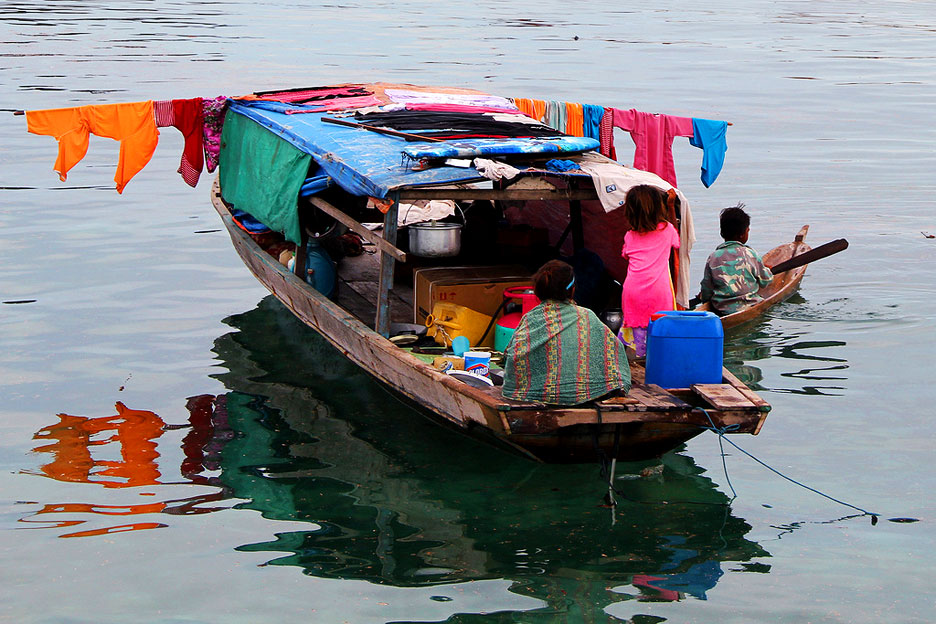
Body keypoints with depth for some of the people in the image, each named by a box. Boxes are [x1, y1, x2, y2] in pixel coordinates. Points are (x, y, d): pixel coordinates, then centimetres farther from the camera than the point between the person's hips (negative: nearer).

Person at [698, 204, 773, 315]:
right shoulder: (750, 254, -5)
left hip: (720, 311, 3)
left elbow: (706, 290, 4)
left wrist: (704, 297, 26)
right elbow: (765, 281, 8)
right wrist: (767, 271, 30)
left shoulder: (712, 258, 0)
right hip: (749, 308, -3)